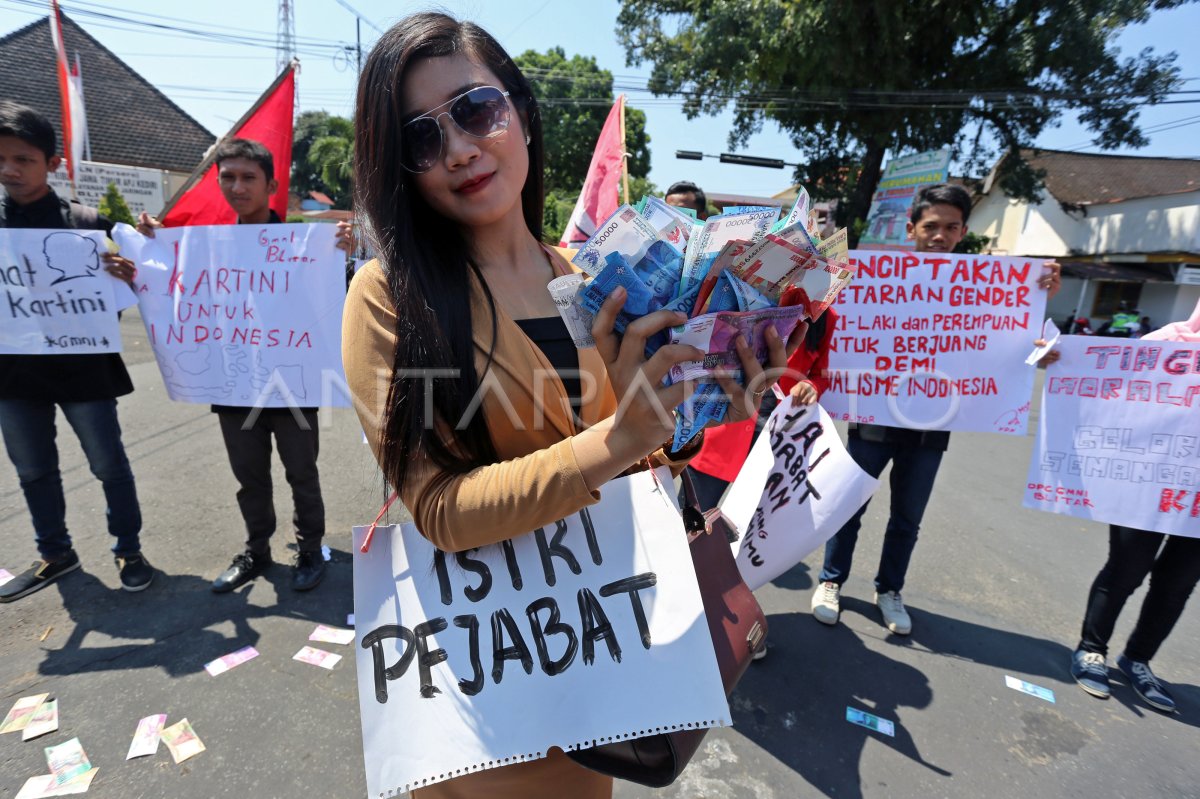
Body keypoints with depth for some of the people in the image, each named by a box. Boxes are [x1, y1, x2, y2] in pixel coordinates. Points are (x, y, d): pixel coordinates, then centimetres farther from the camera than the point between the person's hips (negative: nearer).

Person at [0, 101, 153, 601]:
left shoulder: (87, 223, -5)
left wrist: (126, 277, -23)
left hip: (81, 367, -4)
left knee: (109, 465, 7)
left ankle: (128, 549, 24)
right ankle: (55, 553, 34)